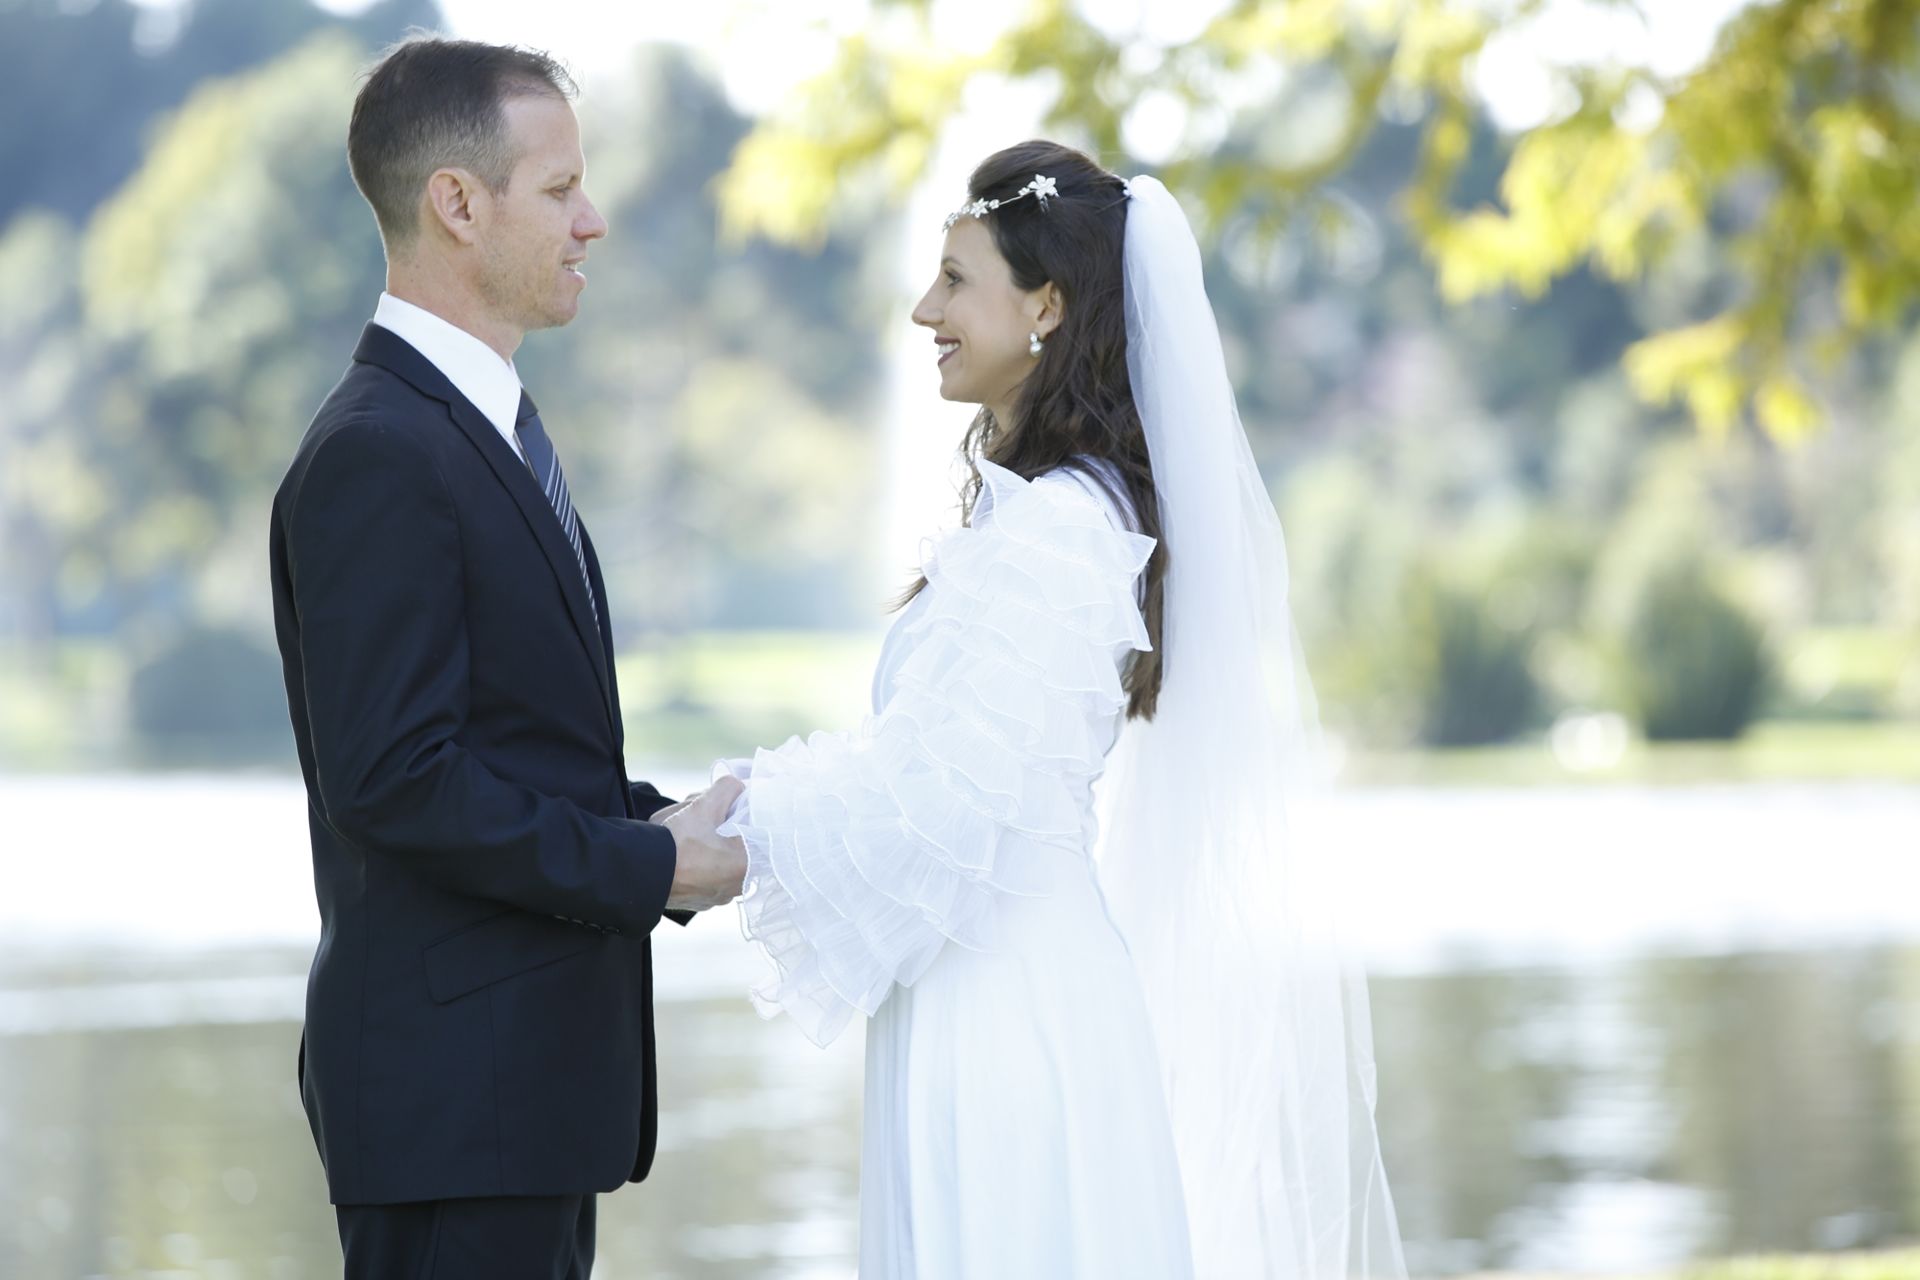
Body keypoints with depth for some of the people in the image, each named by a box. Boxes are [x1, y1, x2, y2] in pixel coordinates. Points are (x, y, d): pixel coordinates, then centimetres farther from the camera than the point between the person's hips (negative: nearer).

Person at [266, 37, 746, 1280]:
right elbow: (394, 780, -22)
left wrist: (658, 820, 5)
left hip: (535, 1063, 10)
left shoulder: (500, 429, 16)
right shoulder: (376, 457, -17)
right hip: (453, 1081, -10)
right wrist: (651, 868, -15)